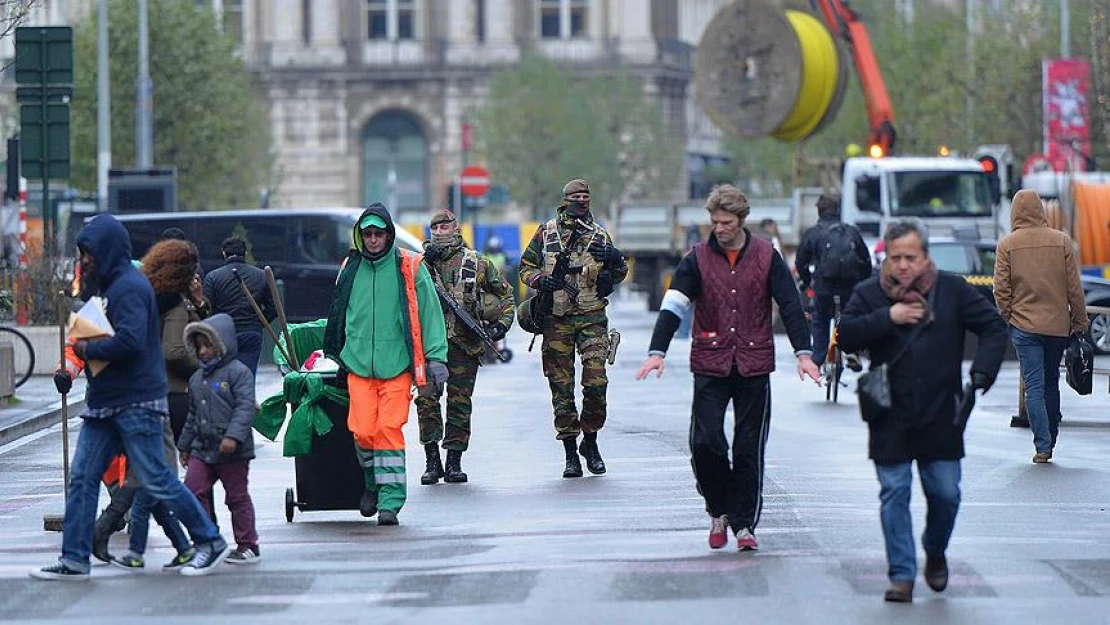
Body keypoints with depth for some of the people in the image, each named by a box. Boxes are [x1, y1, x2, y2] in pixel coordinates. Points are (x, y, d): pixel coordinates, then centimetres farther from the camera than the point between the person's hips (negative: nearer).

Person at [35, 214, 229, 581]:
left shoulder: (129, 288, -15)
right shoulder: (108, 285, 16)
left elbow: (130, 341, -27)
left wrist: (88, 350, -14)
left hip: (136, 403, -10)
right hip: (105, 402, 10)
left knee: (156, 480, -5)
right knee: (82, 478, 4)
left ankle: (210, 541, 7)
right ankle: (74, 560, 6)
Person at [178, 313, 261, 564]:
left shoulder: (238, 372, -8)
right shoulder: (197, 378, 15)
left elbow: (245, 407, -17)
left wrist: (233, 436, -27)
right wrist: (185, 446, 23)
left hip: (232, 450, -7)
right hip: (202, 449, 7)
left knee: (237, 496, 2)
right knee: (193, 491, -3)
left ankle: (248, 545, 11)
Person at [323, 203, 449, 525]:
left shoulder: (409, 268, 1)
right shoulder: (351, 269, 11)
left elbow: (430, 314, 3)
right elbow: (337, 315, 23)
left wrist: (435, 361, 0)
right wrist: (333, 357, 25)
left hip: (397, 365, -2)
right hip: (358, 364, 3)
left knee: (389, 430, -10)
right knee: (363, 431, -7)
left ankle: (390, 501, -6)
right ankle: (373, 483, 19)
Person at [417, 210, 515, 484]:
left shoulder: (476, 263, 8)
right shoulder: (422, 261, 8)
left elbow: (505, 294, 16)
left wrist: (502, 324, 3)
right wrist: (425, 262, -18)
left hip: (465, 344, 0)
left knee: (460, 402, 3)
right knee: (426, 398, -10)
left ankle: (454, 462, 10)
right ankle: (432, 461, -4)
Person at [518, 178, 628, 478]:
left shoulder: (600, 236, 10)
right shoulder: (546, 233, 7)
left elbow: (618, 275, 15)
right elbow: (526, 267, 12)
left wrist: (616, 260, -8)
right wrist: (540, 279, -9)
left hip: (592, 318, 0)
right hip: (556, 319, 0)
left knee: (596, 381, -9)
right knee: (561, 386, 0)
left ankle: (590, 441, 11)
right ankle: (570, 451, 6)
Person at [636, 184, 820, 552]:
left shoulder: (766, 257, 3)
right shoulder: (698, 258, 2)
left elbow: (791, 305, 1)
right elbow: (674, 305, -4)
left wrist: (803, 352, -9)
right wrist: (657, 350, -16)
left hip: (754, 366, 0)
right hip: (710, 366, 0)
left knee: (749, 448, 2)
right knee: (705, 441, -9)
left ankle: (744, 524, 9)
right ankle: (719, 511, 12)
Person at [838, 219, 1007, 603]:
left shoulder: (952, 291, 3)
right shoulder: (869, 294, 3)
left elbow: (994, 327, 6)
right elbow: (846, 335, -10)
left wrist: (981, 373, -6)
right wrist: (888, 317, -19)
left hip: (941, 417, 1)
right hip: (890, 420, -1)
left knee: (945, 493, 4)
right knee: (894, 495, -3)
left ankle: (935, 553, 32)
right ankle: (902, 575, 1)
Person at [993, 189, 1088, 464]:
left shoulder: (1007, 245, -5)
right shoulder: (1061, 241, -1)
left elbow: (1001, 289, -5)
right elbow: (1074, 287, 0)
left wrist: (1006, 318, 9)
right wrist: (1080, 323, 8)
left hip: (1024, 325, -2)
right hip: (1058, 325, 2)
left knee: (1034, 387, -1)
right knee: (1051, 384, 15)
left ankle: (1042, 446, -9)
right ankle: (1049, 441, 22)